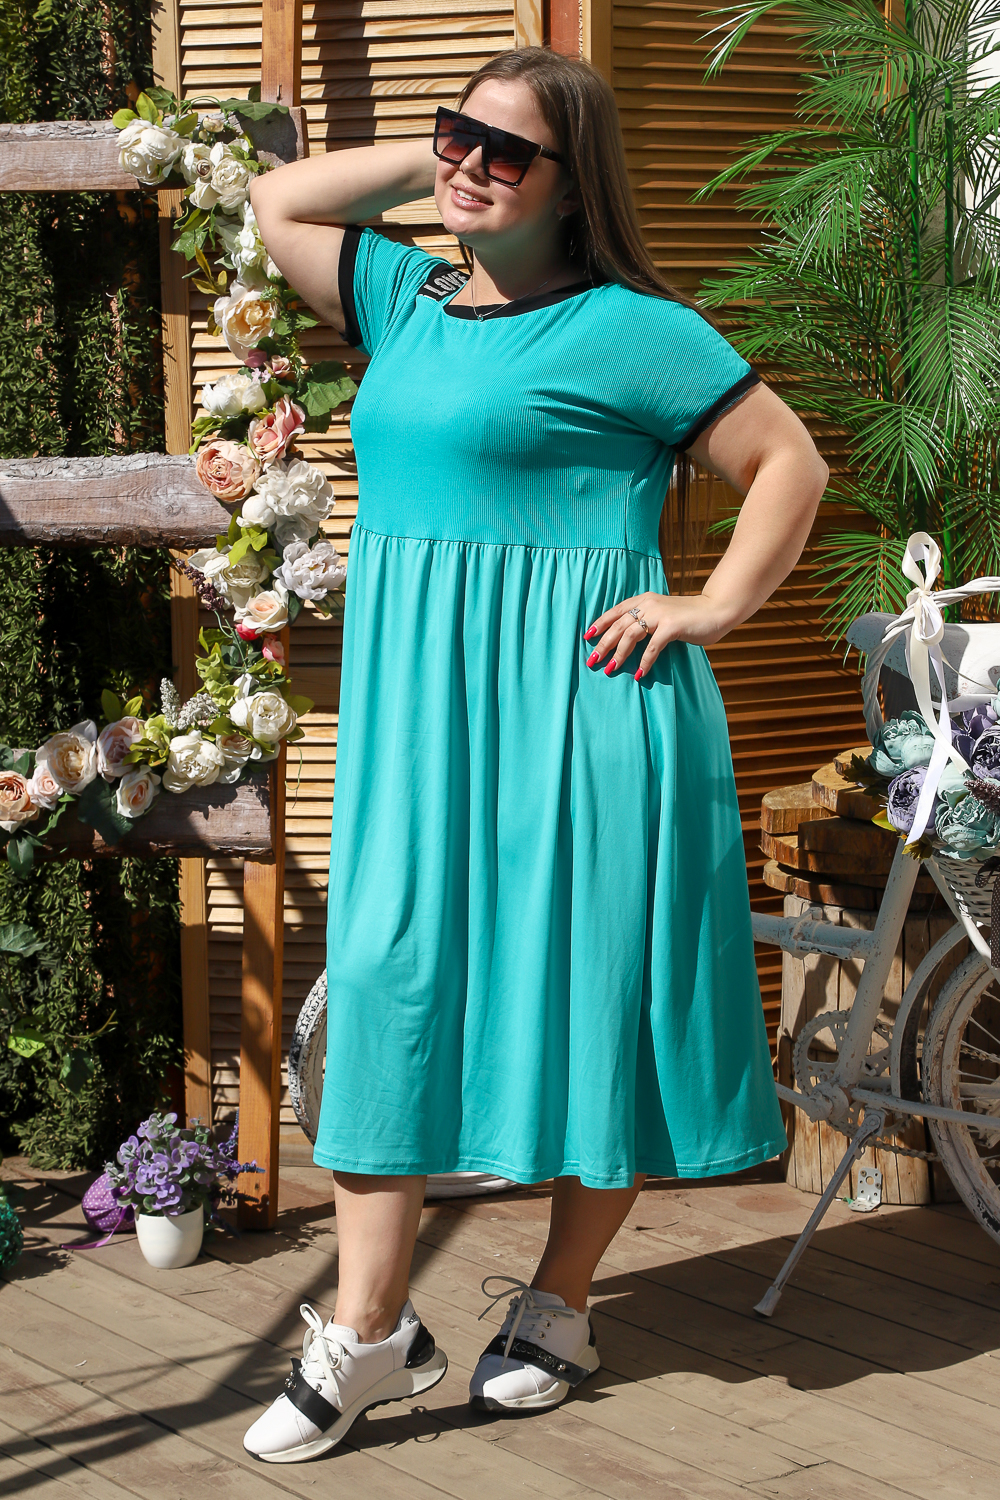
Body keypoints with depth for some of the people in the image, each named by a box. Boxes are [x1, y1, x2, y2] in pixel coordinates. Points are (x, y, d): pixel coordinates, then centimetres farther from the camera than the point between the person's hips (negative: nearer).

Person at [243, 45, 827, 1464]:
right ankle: (367, 1331, 3)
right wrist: (432, 159, 15)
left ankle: (559, 1305, 20)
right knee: (389, 976, -1)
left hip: (571, 706, -6)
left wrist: (713, 606, -10)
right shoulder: (409, 298, 14)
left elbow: (792, 461, -3)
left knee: (587, 992, 3)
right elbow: (279, 202, 24)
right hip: (418, 708, 6)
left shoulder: (628, 329, -5)